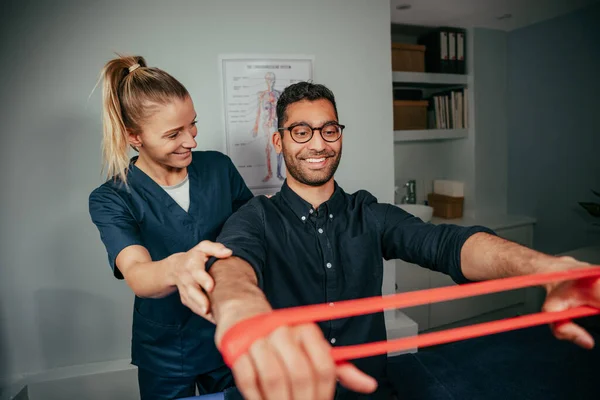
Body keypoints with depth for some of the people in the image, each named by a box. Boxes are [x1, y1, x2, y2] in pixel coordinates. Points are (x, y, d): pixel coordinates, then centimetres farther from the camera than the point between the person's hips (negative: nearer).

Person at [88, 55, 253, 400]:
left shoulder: (218, 167, -9)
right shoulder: (111, 200, -15)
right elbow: (138, 276, -33)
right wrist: (177, 269, -53)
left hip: (232, 337, 3)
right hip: (165, 357, -2)